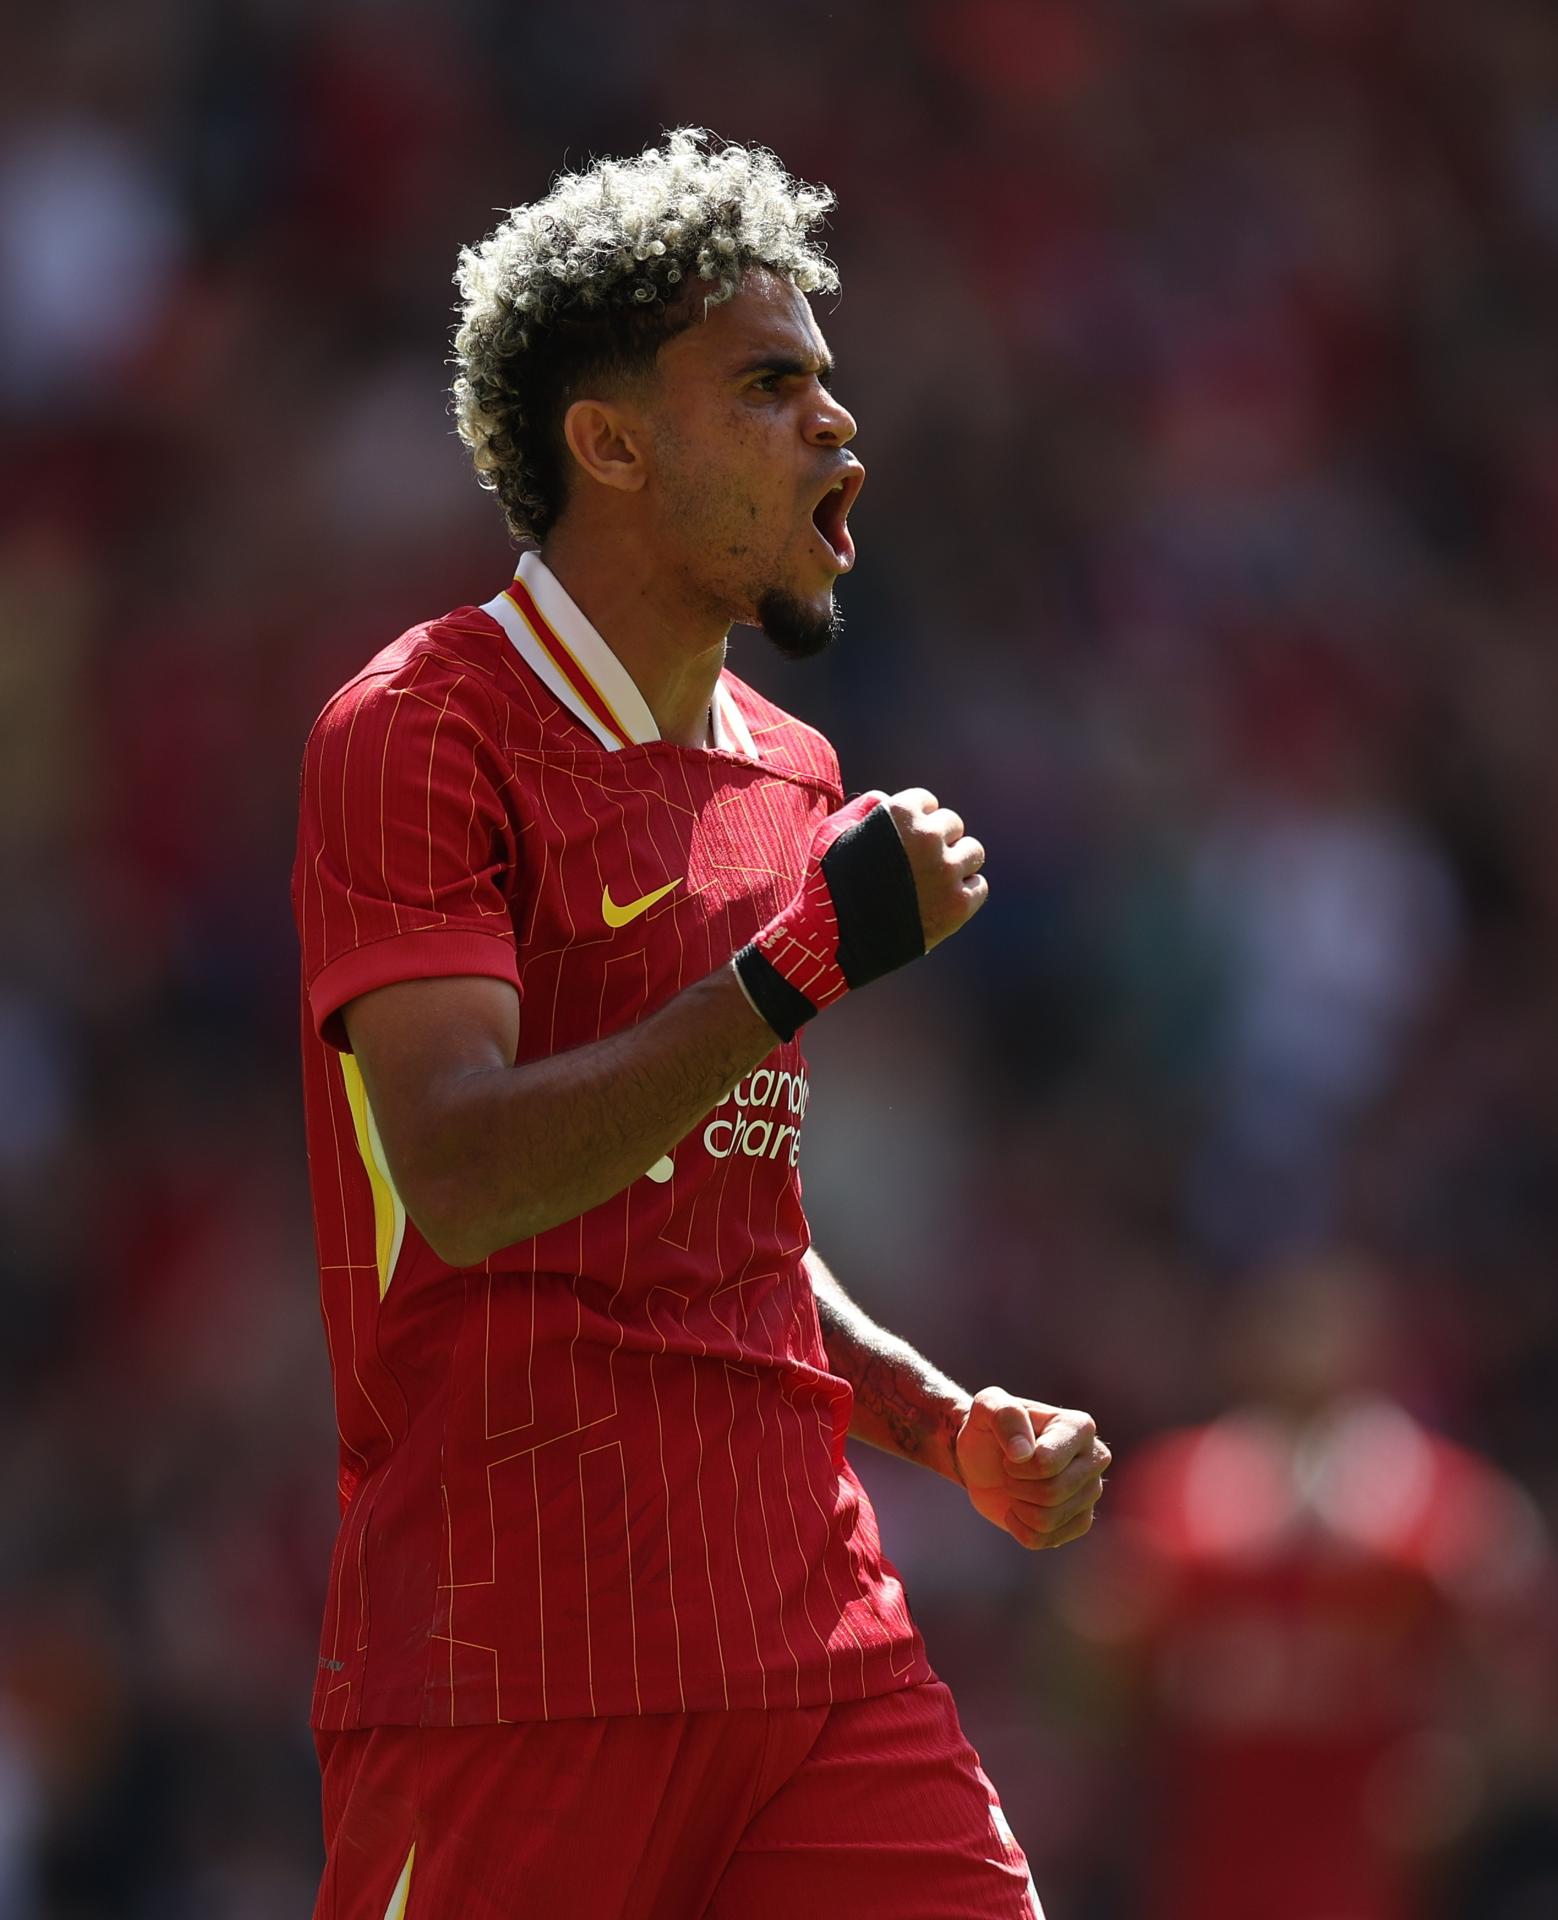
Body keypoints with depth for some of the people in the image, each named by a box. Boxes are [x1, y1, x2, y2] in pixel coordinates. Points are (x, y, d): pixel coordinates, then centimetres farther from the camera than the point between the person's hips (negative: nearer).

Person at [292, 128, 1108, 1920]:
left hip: (812, 1623, 7)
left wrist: (950, 1427, 12)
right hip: (509, 1667, -6)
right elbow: (465, 1180, -20)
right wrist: (805, 962, -24)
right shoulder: (420, 734, -7)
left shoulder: (792, 778, 18)